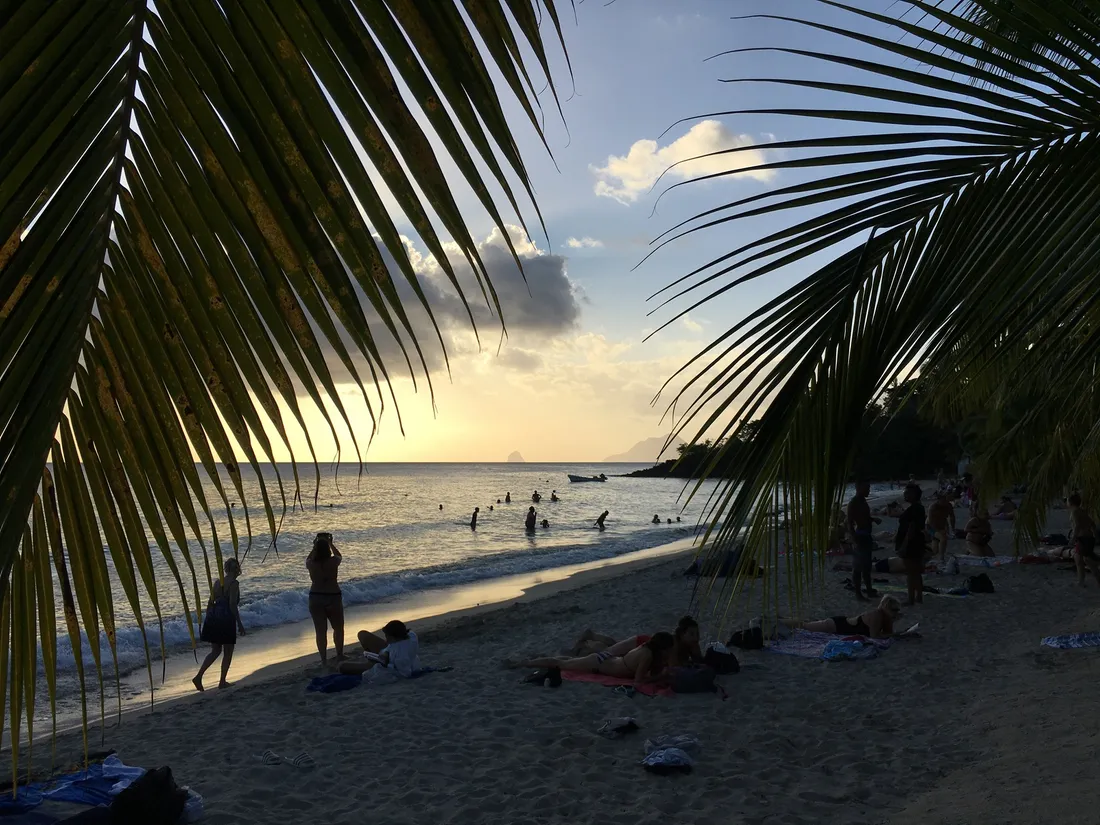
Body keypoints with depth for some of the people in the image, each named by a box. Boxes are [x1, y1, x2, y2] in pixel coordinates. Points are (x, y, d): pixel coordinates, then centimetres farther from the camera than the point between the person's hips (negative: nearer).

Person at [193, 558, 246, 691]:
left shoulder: (217, 582, 11)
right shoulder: (234, 583, -10)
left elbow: (210, 603, 12)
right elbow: (232, 605, -16)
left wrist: (207, 621, 20)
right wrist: (240, 624, -12)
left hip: (212, 619, 7)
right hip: (226, 620, -7)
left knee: (215, 651, 17)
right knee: (228, 652, 9)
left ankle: (198, 676, 4)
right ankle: (222, 682, 13)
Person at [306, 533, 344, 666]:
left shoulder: (311, 564, -9)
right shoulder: (333, 562, -11)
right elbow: (339, 556, 14)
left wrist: (315, 546, 21)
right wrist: (330, 544, 22)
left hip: (315, 598, 1)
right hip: (333, 597, -1)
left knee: (321, 630, 6)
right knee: (338, 628, 17)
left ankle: (324, 660, 9)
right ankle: (339, 656, 20)